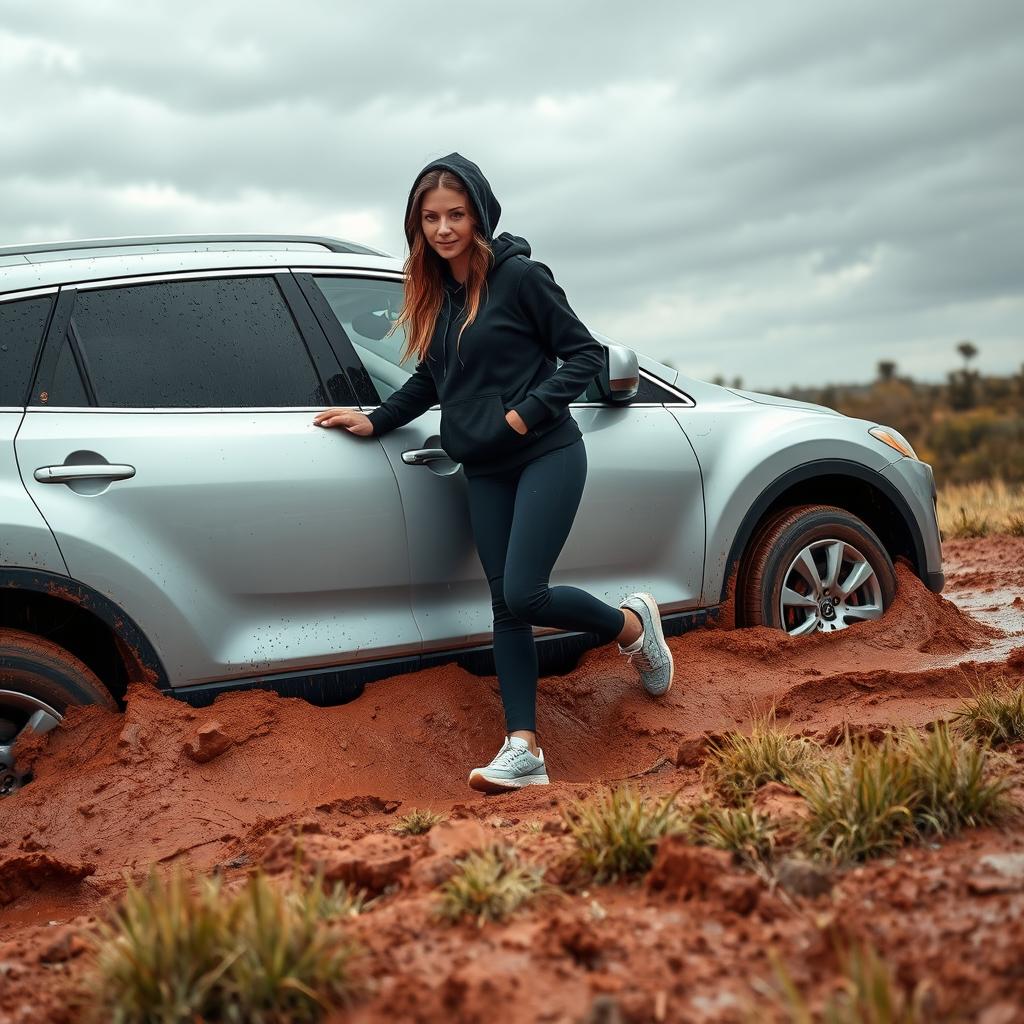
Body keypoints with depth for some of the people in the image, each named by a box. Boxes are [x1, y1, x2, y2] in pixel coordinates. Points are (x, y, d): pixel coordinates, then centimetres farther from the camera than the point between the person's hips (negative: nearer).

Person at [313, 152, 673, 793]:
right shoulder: (433, 294, 9)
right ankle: (524, 749, 2)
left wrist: (528, 412, -17)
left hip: (546, 457, -6)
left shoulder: (520, 276, -9)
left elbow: (586, 355, -8)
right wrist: (376, 422, 13)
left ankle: (632, 624, 12)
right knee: (506, 606, 2)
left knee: (523, 595, -15)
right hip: (485, 470, 7)